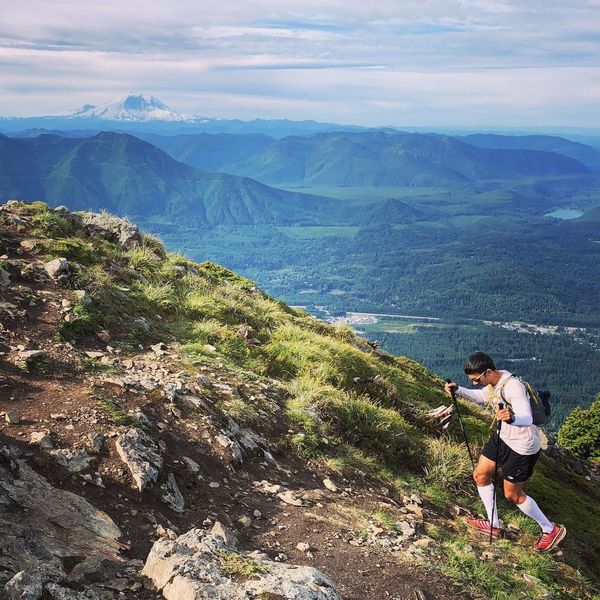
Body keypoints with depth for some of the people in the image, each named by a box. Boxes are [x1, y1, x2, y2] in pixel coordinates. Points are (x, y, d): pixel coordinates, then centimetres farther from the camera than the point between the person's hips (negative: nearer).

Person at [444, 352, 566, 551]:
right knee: (480, 475, 13)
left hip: (522, 446, -9)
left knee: (512, 495, 5)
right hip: (503, 436, 9)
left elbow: (527, 419, -43)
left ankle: (551, 530, 26)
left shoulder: (512, 387, -32)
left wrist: (512, 418, -65)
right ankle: (494, 525, 29)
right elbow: (481, 396, 19)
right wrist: (458, 390, 5)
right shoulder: (493, 383, -4)